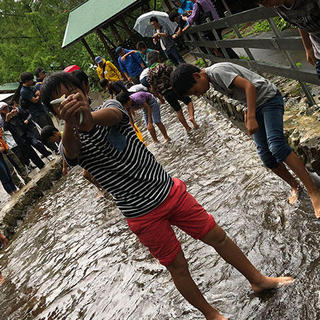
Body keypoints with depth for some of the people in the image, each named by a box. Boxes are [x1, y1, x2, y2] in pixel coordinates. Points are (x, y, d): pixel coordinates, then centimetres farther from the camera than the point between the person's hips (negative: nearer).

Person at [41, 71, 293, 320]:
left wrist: (89, 118, -54)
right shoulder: (72, 143, -8)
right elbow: (71, 151, -34)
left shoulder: (108, 107, -3)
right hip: (143, 215, -2)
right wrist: (70, 123, -59)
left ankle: (258, 280, 35)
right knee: (177, 266, 10)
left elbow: (112, 115, -29)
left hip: (170, 190, 2)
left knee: (217, 236, 11)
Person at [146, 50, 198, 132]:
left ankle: (187, 128, 23)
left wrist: (160, 97, 21)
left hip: (166, 94, 4)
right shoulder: (162, 66, -8)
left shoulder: (149, 73, 5)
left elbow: (153, 88, 9)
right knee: (189, 101, 15)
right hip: (174, 88, -4)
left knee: (178, 110, 17)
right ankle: (192, 117, -10)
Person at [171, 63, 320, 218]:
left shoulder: (216, 71, -21)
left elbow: (249, 86, -27)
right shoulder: (213, 79, 8)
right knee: (265, 155, 2)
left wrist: (251, 118, -30)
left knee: (276, 145, -25)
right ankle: (294, 186, 18)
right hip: (256, 104, 9)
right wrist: (248, 111, 13)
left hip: (269, 97, -9)